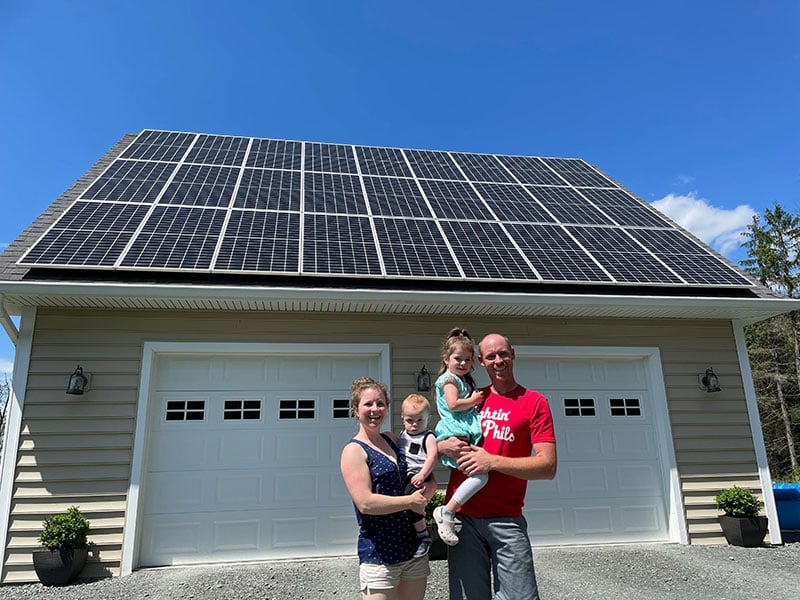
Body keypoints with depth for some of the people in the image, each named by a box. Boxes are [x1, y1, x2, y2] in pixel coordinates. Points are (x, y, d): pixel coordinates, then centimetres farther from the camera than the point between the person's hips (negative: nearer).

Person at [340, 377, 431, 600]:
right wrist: (410, 501, -13)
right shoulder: (354, 451, -10)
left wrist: (422, 496, -5)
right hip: (379, 554, -6)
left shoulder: (393, 441, 9)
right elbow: (365, 503, -20)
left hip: (413, 547, 7)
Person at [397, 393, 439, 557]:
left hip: (420, 478, -8)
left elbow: (432, 456, -17)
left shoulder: (428, 437, -6)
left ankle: (424, 536, -9)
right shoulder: (403, 434, 16)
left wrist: (422, 475, -24)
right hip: (404, 478, 8)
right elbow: (398, 455, 28)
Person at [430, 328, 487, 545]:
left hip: (466, 432, 10)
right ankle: (446, 513, -17)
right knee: (480, 475, -22)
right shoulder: (449, 379, -2)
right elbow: (453, 405, -16)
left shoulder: (464, 380, 26)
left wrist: (476, 400, 11)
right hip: (454, 432, -10)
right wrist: (474, 400, -3)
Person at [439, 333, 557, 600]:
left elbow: (548, 466, -7)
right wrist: (445, 446, -5)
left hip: (506, 520, -3)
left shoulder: (534, 402, 1)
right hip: (463, 516, 3)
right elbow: (435, 442, 19)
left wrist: (492, 461, -15)